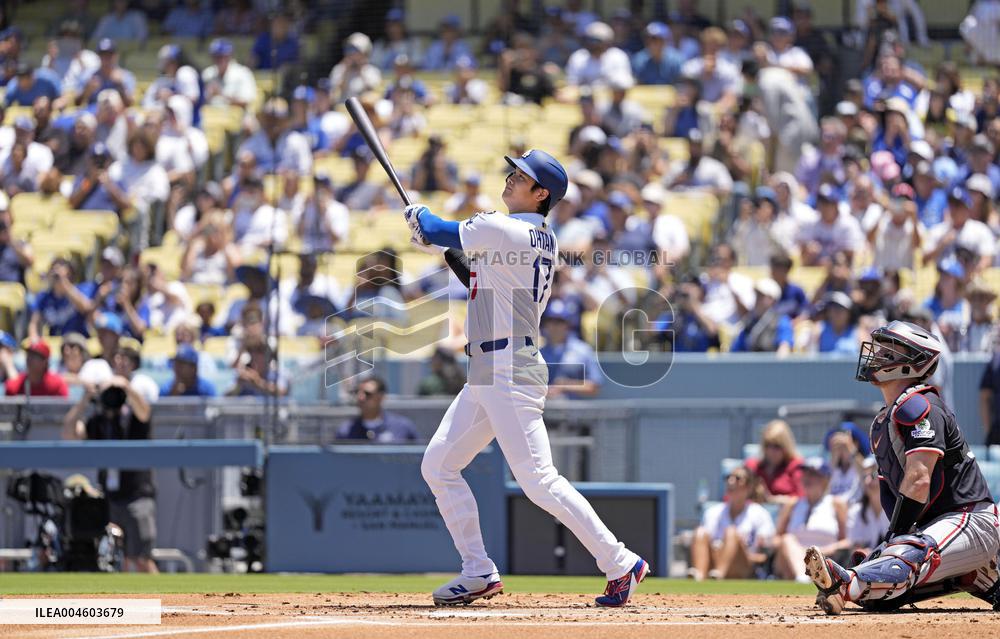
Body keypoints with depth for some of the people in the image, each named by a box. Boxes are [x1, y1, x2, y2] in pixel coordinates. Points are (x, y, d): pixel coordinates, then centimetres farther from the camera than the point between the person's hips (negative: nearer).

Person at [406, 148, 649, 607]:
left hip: (510, 371, -11)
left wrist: (420, 215, 17)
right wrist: (446, 248, 21)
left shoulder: (503, 229, -14)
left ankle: (620, 564, -8)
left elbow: (433, 231, -5)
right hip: (487, 375, 11)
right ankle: (479, 572, 12)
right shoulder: (542, 241, 15)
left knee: (538, 480, -13)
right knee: (438, 465, 11)